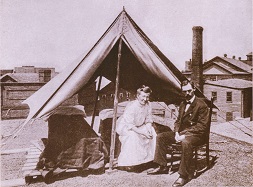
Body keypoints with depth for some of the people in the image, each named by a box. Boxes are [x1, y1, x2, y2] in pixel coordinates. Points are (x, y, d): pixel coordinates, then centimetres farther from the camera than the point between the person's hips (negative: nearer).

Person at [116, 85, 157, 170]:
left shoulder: (148, 105, -8)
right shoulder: (131, 106, -30)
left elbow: (148, 120, 0)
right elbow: (129, 125, -30)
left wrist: (148, 128, -21)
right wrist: (142, 132, -33)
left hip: (138, 126, 7)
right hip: (124, 127, -7)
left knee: (152, 132, -10)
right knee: (132, 135, -35)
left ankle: (147, 157, 3)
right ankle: (127, 163, -23)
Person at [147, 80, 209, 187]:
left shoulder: (201, 105, -10)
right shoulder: (182, 104, 16)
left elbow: (202, 126, -16)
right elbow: (178, 121, 20)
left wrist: (185, 134, -23)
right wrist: (177, 132, -3)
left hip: (196, 134, -8)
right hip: (181, 132, 8)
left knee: (186, 142, -40)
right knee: (160, 137, -2)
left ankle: (184, 175, -28)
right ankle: (162, 167, 4)